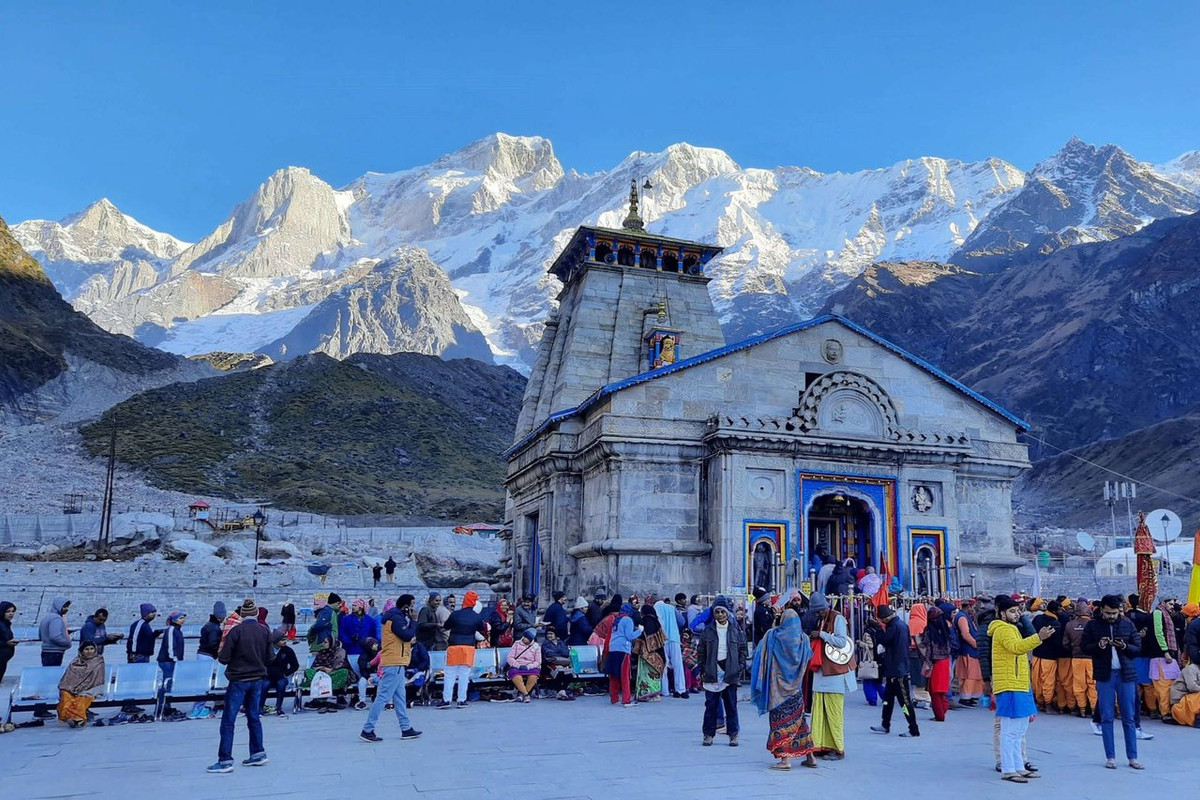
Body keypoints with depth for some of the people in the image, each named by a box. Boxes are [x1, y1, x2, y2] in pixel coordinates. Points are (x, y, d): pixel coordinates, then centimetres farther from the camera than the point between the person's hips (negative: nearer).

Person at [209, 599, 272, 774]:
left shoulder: (236, 631, -14)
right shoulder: (265, 631, 0)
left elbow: (223, 658, -13)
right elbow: (268, 658, 6)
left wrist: (220, 655, 8)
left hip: (238, 680, -5)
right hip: (257, 679, 5)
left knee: (228, 720, 0)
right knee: (254, 717, 16)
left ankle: (225, 760, -1)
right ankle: (258, 754, 21)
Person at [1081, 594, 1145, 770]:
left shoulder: (1127, 624, 3)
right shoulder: (1093, 625, 0)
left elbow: (1138, 648, 4)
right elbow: (1084, 647, 3)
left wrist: (1125, 646, -15)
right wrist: (1099, 645, -16)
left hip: (1126, 674, 1)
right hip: (1104, 675, -1)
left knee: (1129, 718, 6)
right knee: (1106, 718, 3)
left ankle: (1132, 757, 14)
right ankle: (1110, 757, 11)